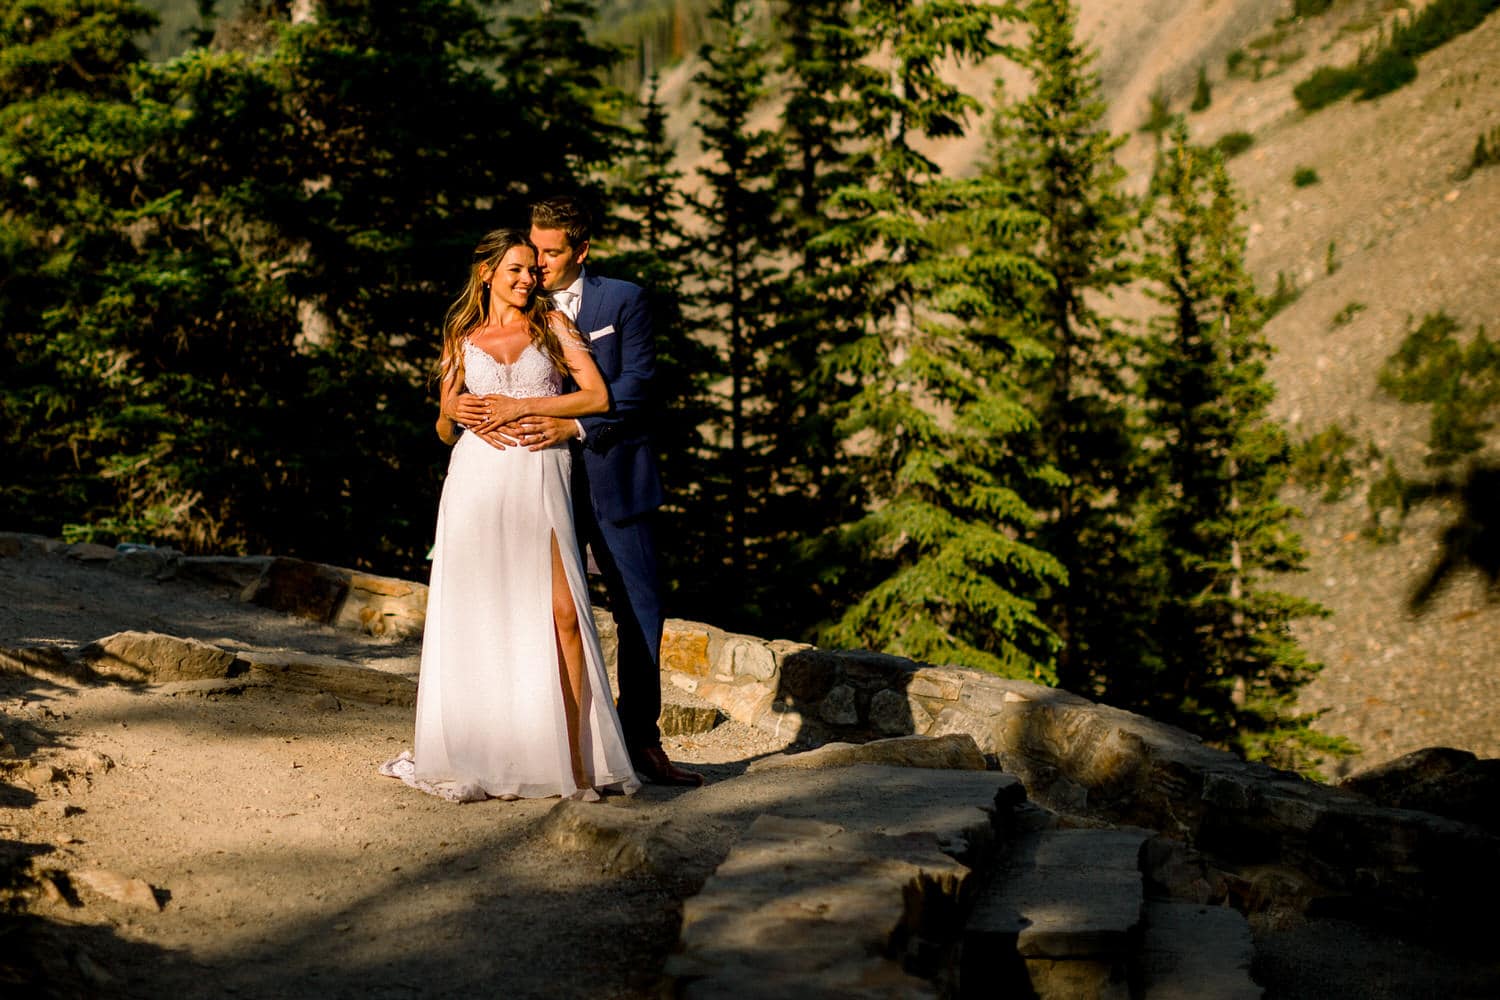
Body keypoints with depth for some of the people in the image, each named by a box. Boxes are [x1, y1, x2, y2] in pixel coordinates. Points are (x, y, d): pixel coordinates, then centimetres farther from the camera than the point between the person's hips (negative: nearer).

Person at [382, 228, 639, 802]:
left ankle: (575, 757, -11)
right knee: (478, 617, -2)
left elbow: (597, 396, 2)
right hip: (477, 479, 2)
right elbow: (444, 429, 21)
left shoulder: (552, 324, 12)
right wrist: (455, 412, -3)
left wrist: (518, 406, -4)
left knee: (561, 613, -14)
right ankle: (477, 758, 5)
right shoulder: (463, 339, 18)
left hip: (539, 480, -2)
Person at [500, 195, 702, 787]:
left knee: (641, 610, 0)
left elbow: (634, 384, -9)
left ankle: (641, 742, 10)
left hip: (613, 478, -1)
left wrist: (572, 426, -20)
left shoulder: (622, 300, 1)